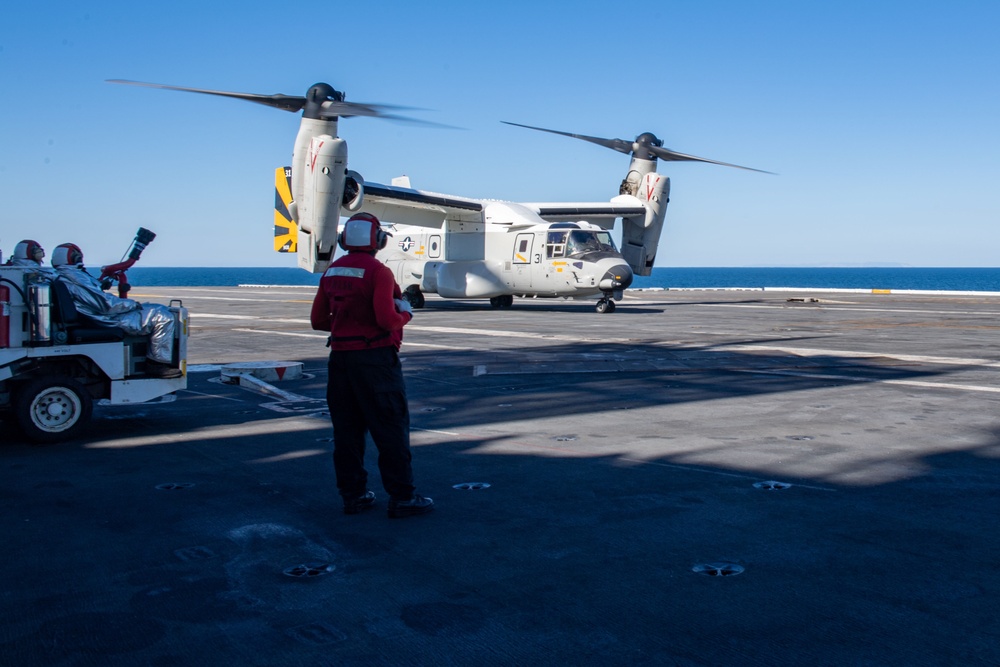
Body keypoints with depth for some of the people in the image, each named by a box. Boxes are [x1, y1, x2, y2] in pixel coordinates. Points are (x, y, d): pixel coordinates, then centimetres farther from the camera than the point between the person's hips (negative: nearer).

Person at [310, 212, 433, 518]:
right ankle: (402, 497, 2)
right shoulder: (378, 272, -12)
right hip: (374, 358, -7)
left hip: (340, 357, 7)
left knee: (346, 429, 11)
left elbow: (318, 321, 12)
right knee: (391, 429, -1)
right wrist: (406, 313, 0)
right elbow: (387, 320, -20)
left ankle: (353, 494, 17)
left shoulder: (331, 272, 9)